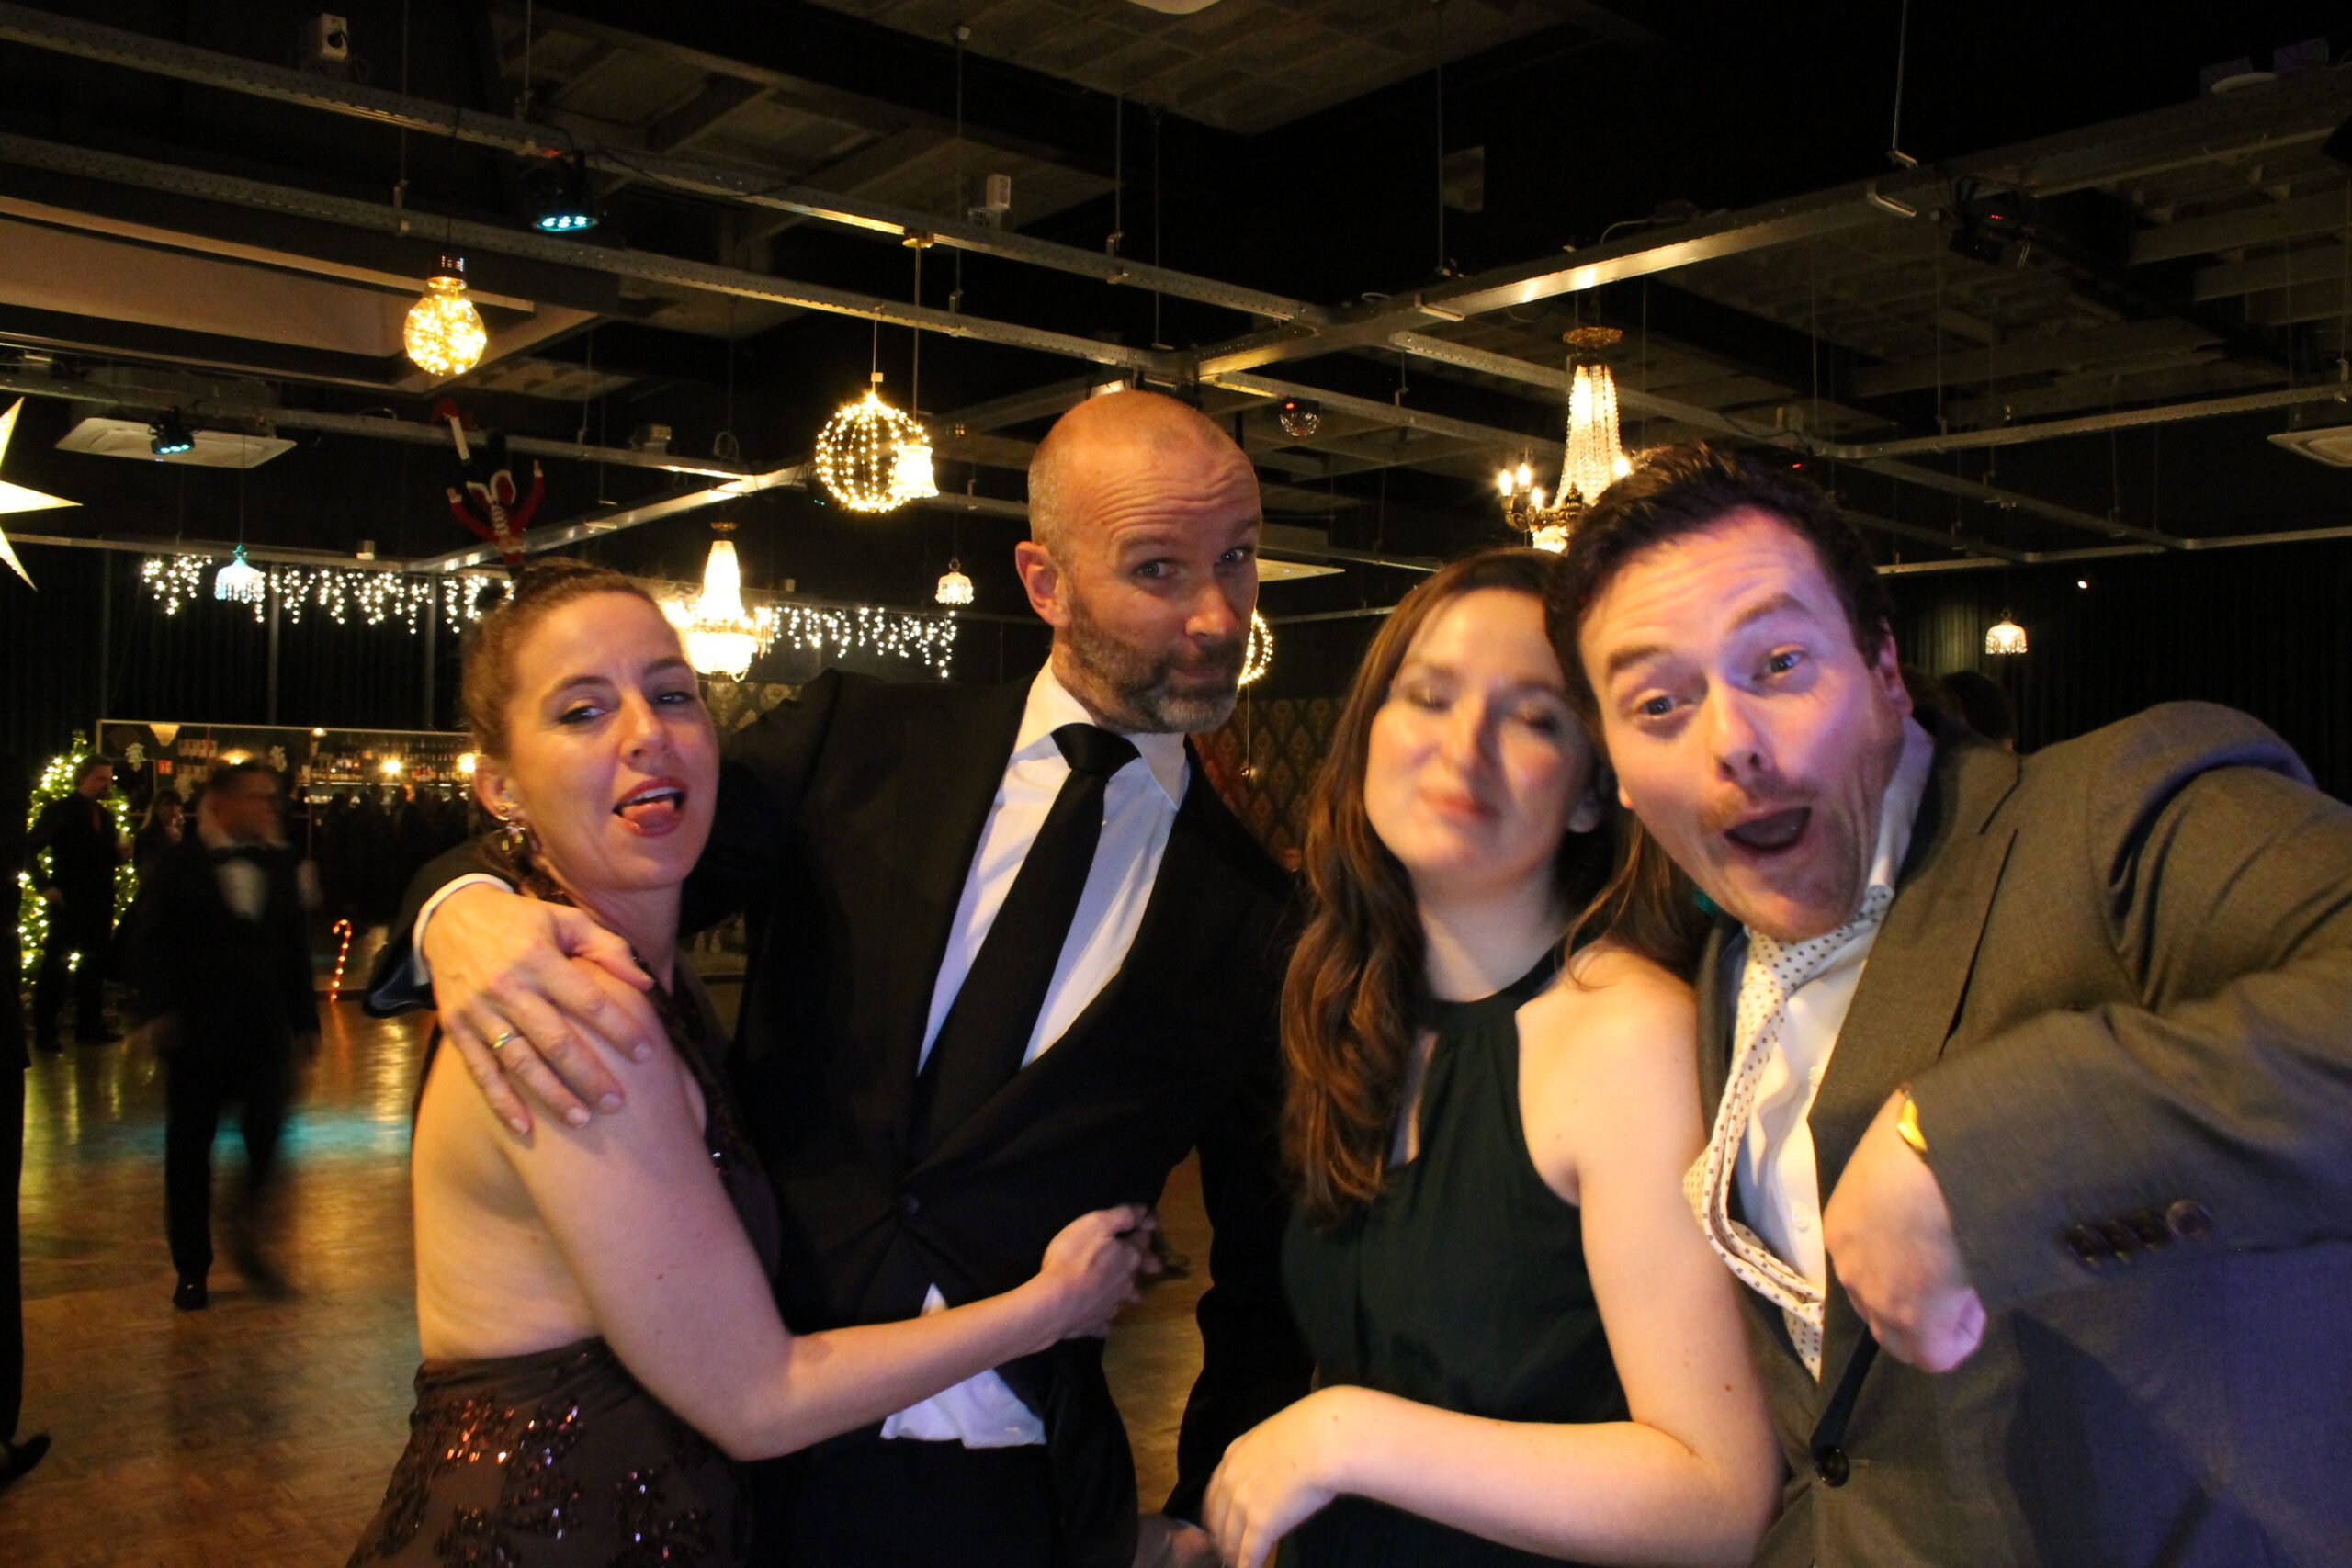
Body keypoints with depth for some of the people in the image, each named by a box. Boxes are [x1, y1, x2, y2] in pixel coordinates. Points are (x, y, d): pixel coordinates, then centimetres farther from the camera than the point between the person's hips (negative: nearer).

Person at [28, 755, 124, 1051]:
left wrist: (119, 853, -6)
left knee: (94, 964, 10)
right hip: (69, 901, -6)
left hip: (99, 902, 6)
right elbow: (30, 849, -9)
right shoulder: (60, 810, -5)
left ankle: (90, 1027, 19)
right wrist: (44, 886, -14)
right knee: (55, 964, -1)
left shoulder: (106, 816, 14)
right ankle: (44, 1031, 6)